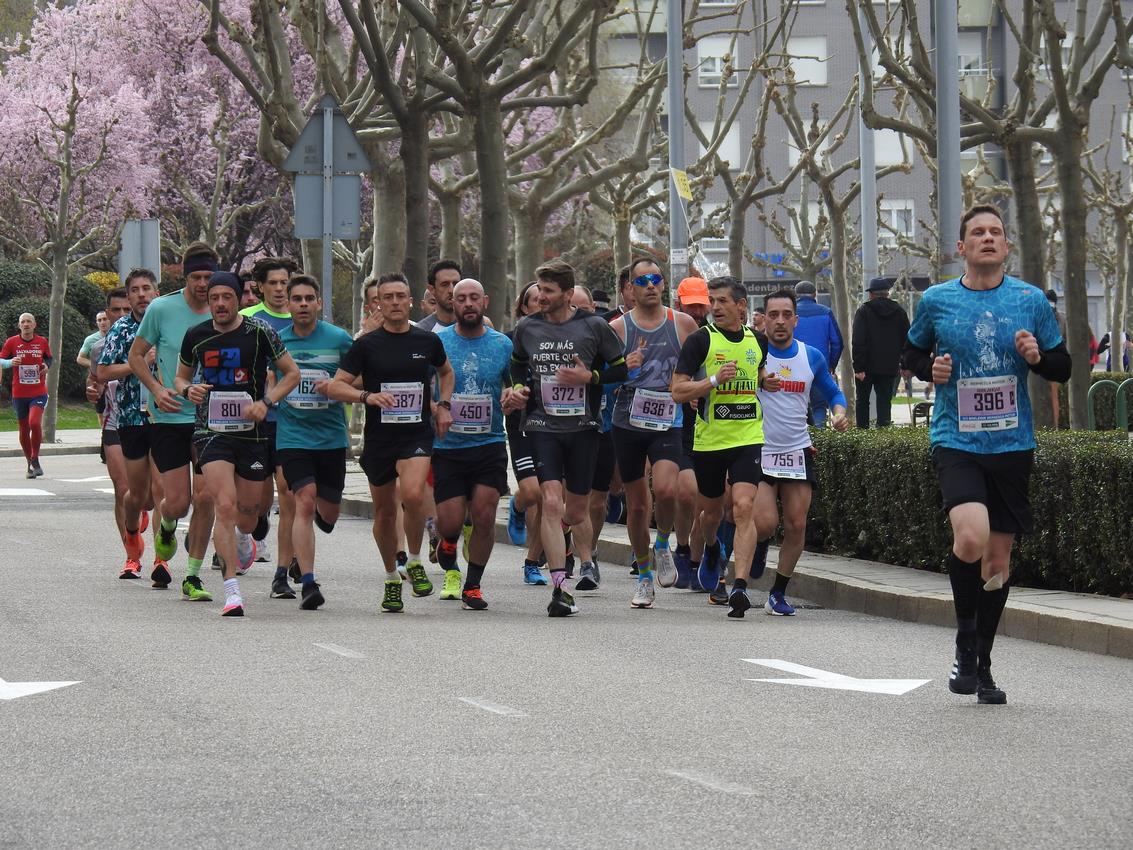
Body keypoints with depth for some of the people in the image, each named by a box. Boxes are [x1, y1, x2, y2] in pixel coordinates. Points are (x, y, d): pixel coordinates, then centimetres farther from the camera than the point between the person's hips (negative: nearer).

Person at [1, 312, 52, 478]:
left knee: (35, 423, -22)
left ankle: (35, 460, -5)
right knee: (24, 430, 7)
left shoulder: (42, 342, 3)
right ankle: (30, 464, 22)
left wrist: (47, 366, -3)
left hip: (38, 392, -1)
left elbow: (49, 358, 19)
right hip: (19, 394, 1)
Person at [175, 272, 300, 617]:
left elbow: (292, 373, 2)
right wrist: (188, 390, -5)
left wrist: (266, 401, -12)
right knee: (225, 506, -16)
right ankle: (232, 592, -16)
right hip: (211, 430, 0)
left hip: (252, 430, 0)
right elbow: (181, 376, 19)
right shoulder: (196, 336, 3)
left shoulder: (259, 332, -5)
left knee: (248, 511, 11)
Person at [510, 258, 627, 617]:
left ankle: (586, 560, 43)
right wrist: (520, 386, 3)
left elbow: (622, 369, 3)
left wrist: (590, 377, -13)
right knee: (552, 503, -16)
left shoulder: (594, 327, -3)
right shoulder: (527, 329, 5)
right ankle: (559, 588, -18)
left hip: (583, 427, 0)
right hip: (543, 426, 1)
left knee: (576, 510, 10)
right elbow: (517, 365, 23)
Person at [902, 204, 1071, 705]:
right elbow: (911, 353, 17)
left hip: (1012, 443, 2)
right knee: (971, 537, -24)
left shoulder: (1031, 300, 3)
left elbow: (1063, 368, 10)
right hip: (955, 440, -2)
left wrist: (1037, 356, -11)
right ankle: (965, 640, -1)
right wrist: (930, 369, -4)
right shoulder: (936, 301, 2)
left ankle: (982, 664, 23)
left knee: (999, 557, 8)